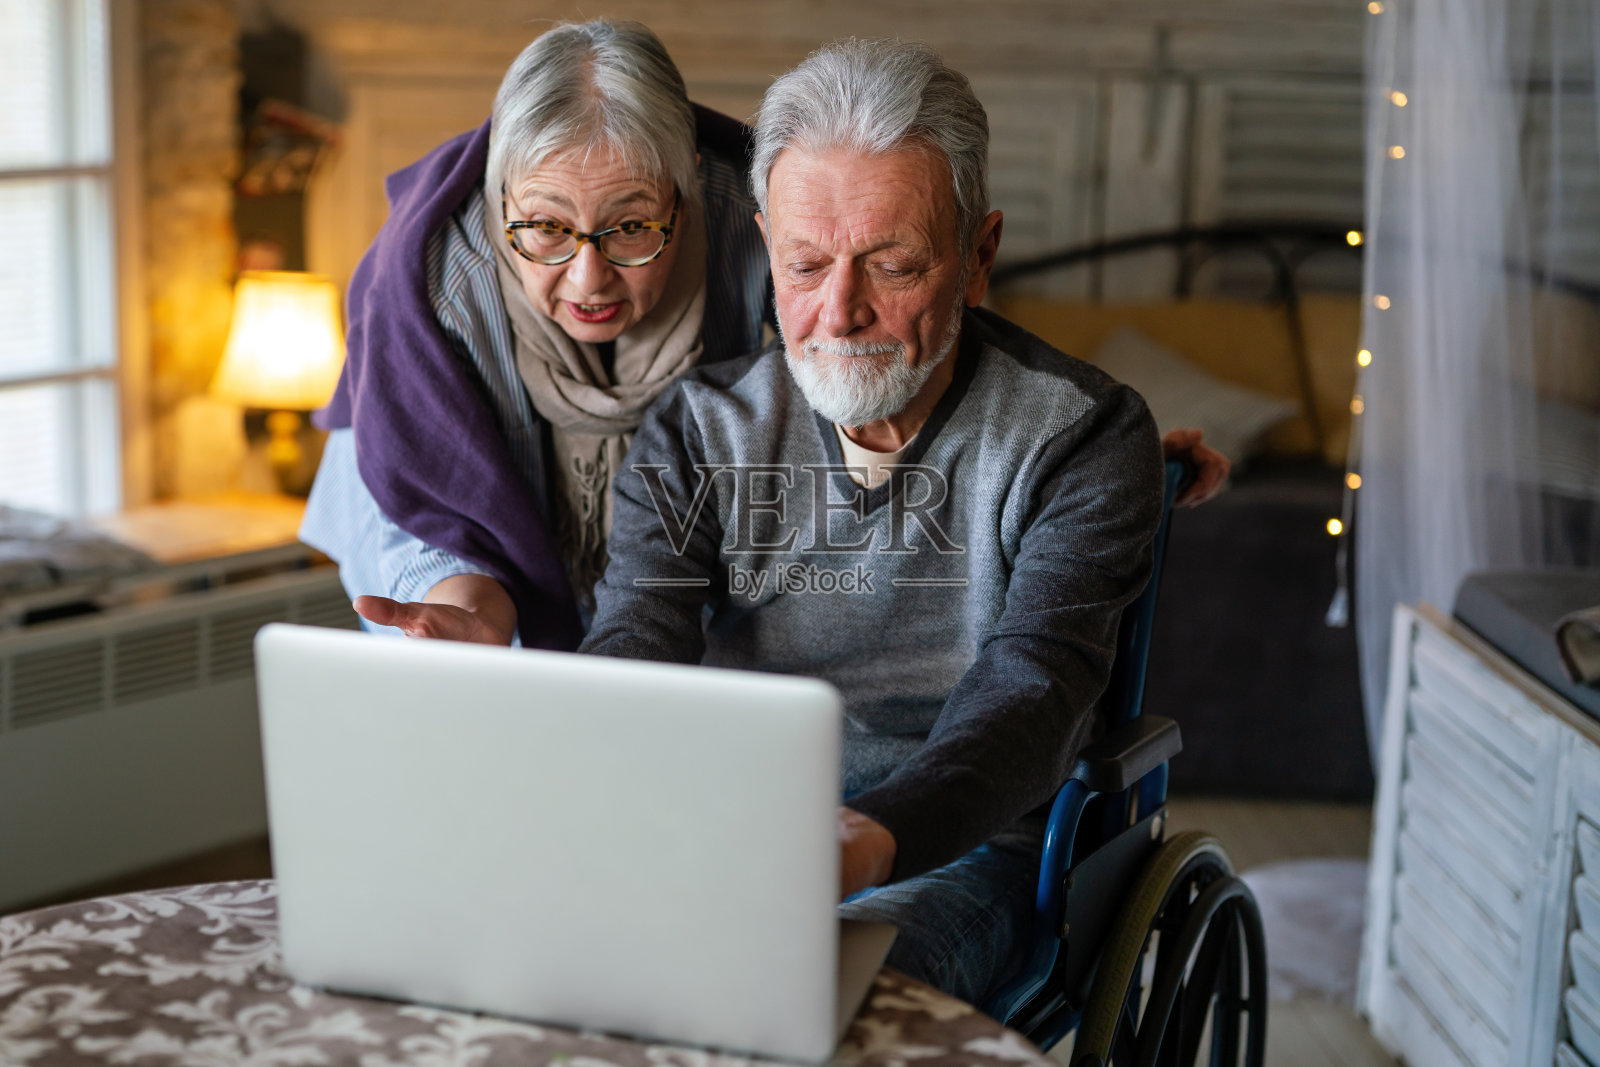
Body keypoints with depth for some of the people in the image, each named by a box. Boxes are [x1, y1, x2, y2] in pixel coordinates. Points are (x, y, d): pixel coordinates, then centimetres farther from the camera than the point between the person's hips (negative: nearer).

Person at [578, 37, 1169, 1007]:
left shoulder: (1082, 436, -5)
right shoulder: (695, 428, 4)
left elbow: (1031, 691, -19)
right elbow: (634, 651, -7)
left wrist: (872, 842, -40)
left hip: (955, 851, -3)